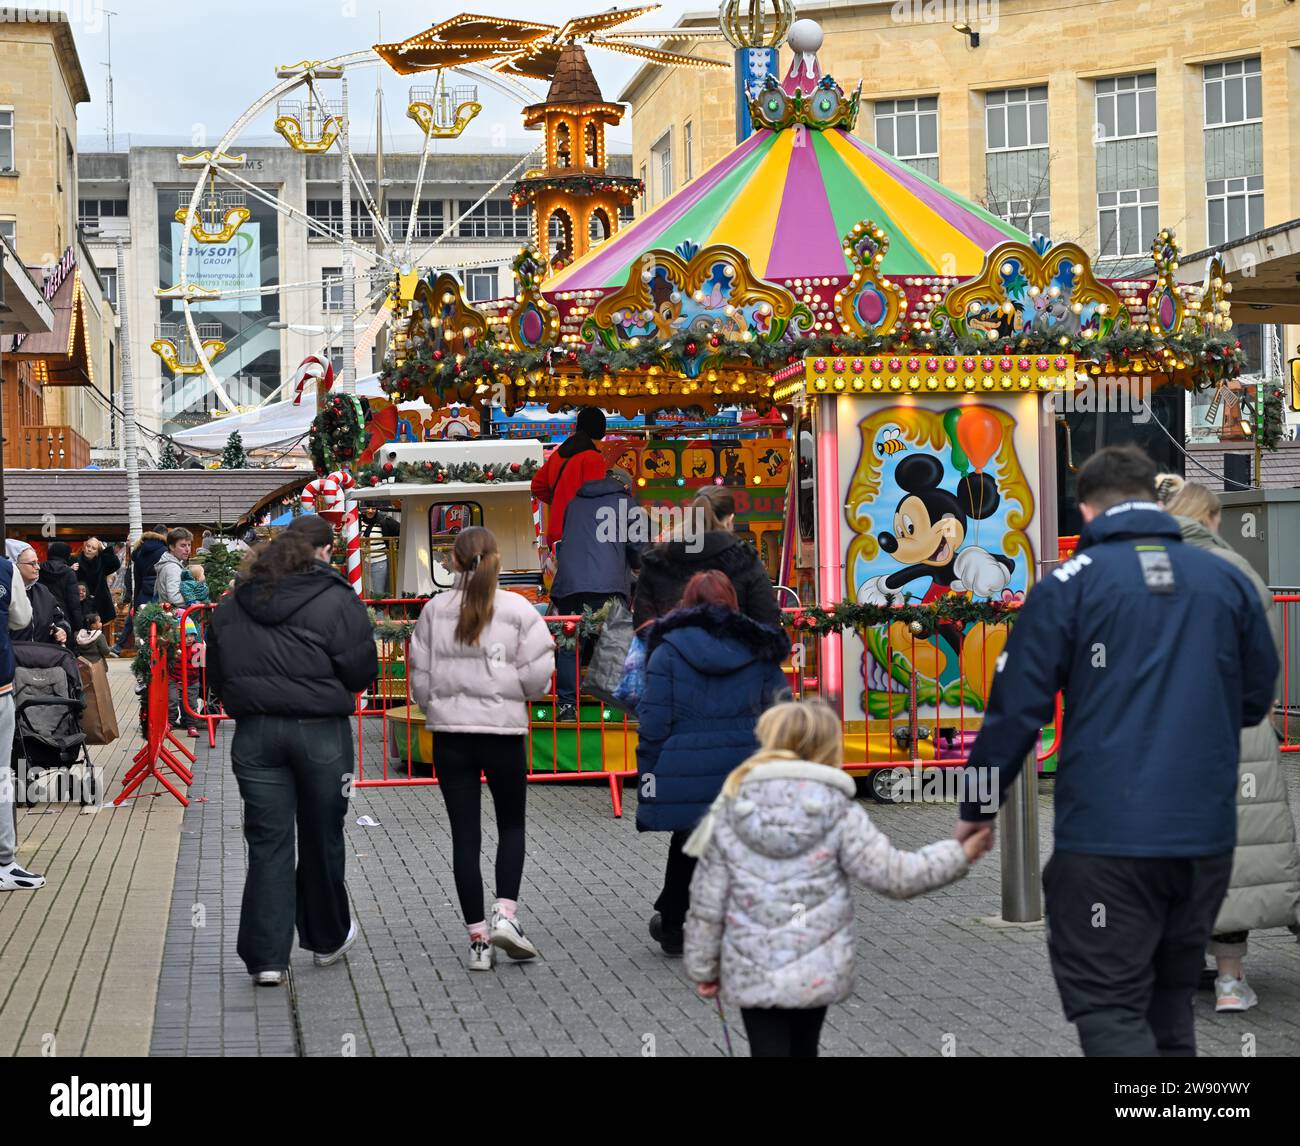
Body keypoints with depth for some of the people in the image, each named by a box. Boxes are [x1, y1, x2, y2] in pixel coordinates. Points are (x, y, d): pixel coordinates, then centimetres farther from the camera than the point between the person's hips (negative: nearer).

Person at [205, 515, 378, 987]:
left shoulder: (233, 604, 7)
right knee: (322, 837, 13)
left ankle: (266, 956, -1)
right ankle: (327, 938, 30)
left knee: (267, 842, 4)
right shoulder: (337, 599, -8)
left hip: (255, 734, 3)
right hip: (320, 732, -3)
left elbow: (216, 673, 11)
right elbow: (361, 670, -8)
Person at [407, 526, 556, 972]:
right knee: (511, 823, 16)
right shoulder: (517, 609, -6)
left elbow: (420, 676, 3)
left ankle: (478, 938, 5)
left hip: (449, 733, 1)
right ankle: (505, 912, -2)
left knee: (464, 833, 5)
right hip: (503, 730, -1)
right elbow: (537, 672, -9)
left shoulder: (435, 610, 0)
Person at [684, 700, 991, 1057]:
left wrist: (703, 966, 11)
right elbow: (894, 875, -7)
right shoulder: (839, 814, -8)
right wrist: (959, 855, 5)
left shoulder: (731, 810, -3)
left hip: (751, 972, -1)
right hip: (817, 970, 1)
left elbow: (707, 901, 0)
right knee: (802, 1050, 22)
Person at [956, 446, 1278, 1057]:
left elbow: (1016, 708, -5)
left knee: (1109, 1008, -1)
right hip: (1208, 831, 4)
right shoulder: (1227, 578, 6)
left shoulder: (1069, 584, -3)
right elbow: (1256, 698, 14)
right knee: (1170, 1000, 19)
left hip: (1106, 834, -4)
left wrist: (977, 810, 7)